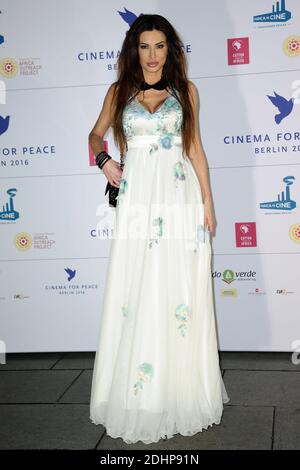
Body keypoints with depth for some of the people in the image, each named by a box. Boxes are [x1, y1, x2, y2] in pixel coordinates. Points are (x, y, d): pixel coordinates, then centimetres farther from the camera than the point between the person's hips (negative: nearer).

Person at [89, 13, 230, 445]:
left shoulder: (186, 90, 10)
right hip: (137, 201, 1)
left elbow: (195, 148, 9)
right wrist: (104, 160, 1)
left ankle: (183, 391, 14)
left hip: (180, 201, 0)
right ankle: (139, 397, 12)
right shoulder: (120, 91, 11)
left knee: (181, 293, 1)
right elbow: (96, 134, 23)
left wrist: (207, 204, 4)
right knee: (135, 294, 0)